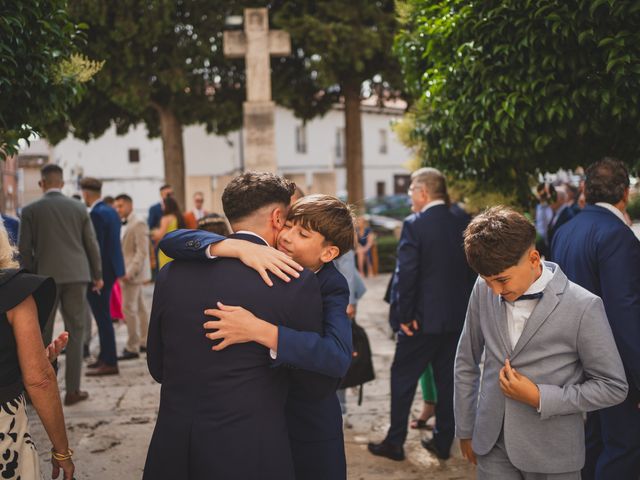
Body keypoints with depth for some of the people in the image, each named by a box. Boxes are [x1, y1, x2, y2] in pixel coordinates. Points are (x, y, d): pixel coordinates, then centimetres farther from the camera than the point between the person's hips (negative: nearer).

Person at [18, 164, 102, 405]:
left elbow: (24, 248, -2)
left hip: (46, 277, -1)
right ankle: (72, 390, 6)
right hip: (76, 276, 1)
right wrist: (97, 275, 16)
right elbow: (91, 244, 6)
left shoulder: (30, 210, -1)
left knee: (42, 335, 9)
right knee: (75, 333, 6)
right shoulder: (79, 208, 4)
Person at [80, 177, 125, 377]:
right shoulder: (111, 211, 13)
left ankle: (109, 363, 1)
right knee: (103, 315, 18)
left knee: (102, 316, -4)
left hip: (100, 271, -10)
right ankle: (105, 357, 28)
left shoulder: (96, 214, -17)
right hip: (110, 269, 10)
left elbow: (96, 246, -21)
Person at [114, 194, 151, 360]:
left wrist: (130, 272, -22)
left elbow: (142, 252, -18)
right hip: (129, 272, 9)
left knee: (129, 309, -9)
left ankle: (132, 348, -5)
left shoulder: (138, 224, -13)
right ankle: (144, 342, 21)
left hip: (133, 273, -9)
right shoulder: (124, 225, 15)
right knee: (139, 308, 14)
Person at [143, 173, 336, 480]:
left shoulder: (172, 273, 0)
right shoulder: (296, 282, -11)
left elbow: (158, 367, 11)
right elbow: (317, 386, -3)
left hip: (171, 452, 4)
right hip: (248, 455, -3)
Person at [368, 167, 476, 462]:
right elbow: (471, 272, 9)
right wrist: (464, 309, 16)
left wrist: (403, 315, -10)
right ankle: (443, 442, 23)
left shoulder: (414, 225, -14)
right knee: (448, 380, 14)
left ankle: (395, 443, 15)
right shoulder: (462, 226, 4)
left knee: (403, 378, 8)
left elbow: (405, 274, -18)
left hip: (423, 319, -5)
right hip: (457, 319, 6)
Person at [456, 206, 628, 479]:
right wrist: (465, 429, 13)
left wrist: (540, 398, -16)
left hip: (551, 456, -3)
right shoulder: (484, 290, -4)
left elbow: (613, 386, -8)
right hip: (492, 446, 3)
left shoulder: (583, 308, -16)